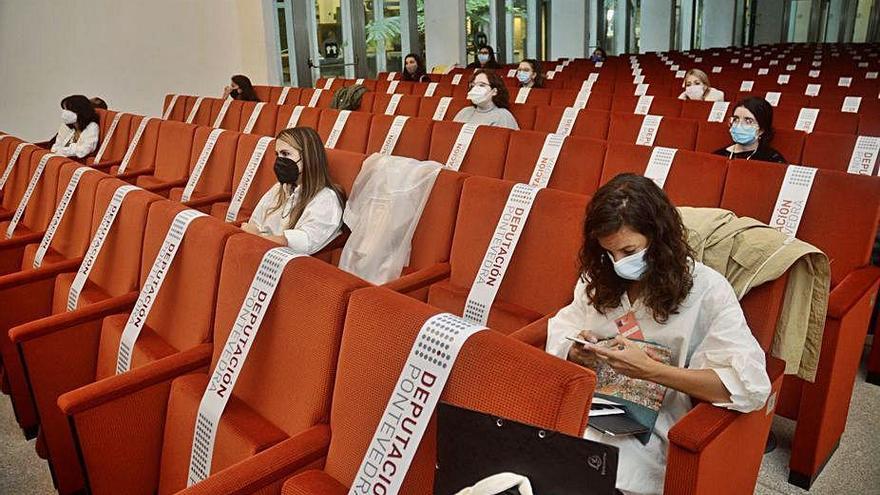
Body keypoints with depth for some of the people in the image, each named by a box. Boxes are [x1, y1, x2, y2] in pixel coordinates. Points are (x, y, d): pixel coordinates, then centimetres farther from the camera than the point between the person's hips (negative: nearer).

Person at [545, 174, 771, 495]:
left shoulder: (706, 288, -7)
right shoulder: (600, 279, 10)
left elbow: (751, 385, -15)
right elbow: (561, 331, 17)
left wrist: (648, 370, -22)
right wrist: (577, 352, -8)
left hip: (653, 428, -4)